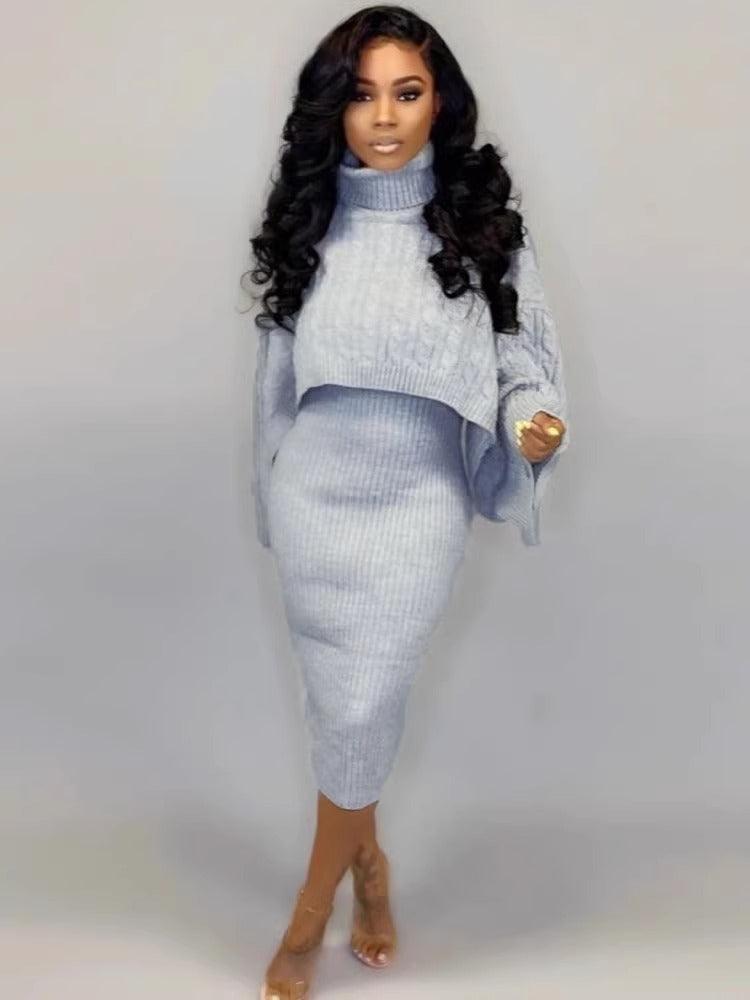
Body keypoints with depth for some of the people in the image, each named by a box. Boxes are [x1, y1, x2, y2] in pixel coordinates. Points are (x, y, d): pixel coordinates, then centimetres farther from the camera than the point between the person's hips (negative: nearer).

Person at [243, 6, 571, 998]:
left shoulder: (483, 225, -6)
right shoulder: (307, 221, 0)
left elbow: (520, 354, -1)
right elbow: (280, 365, 8)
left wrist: (534, 424, -23)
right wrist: (270, 494, 14)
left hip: (418, 501, -2)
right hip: (312, 494, 3)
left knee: (362, 708, -1)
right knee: (338, 697, 12)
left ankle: (310, 914, 21)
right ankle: (369, 860, 39)